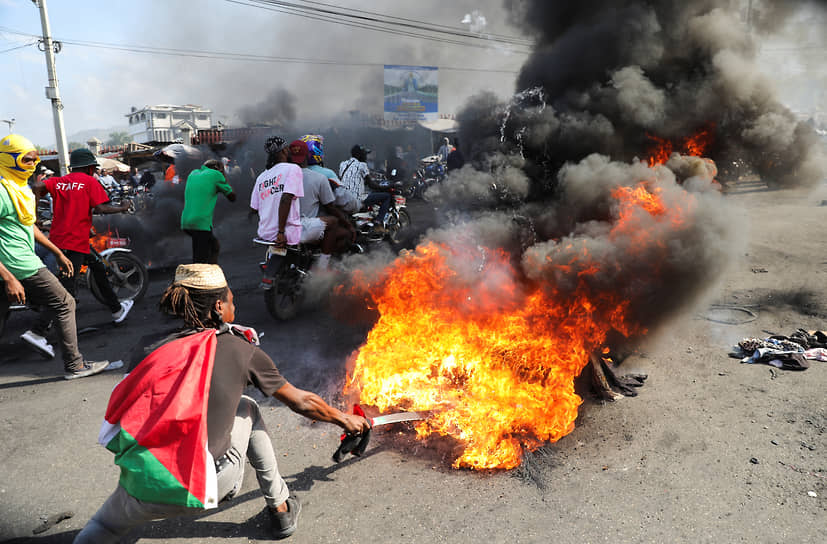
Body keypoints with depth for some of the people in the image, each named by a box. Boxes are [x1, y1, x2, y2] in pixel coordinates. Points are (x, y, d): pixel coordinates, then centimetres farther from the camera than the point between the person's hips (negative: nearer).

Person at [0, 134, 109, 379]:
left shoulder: (20, 187, 16)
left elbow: (28, 226, 27)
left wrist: (58, 253, 27)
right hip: (20, 267, -10)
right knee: (65, 304, 0)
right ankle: (74, 365, 8)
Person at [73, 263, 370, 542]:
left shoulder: (147, 350, 5)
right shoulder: (241, 350, 0)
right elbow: (302, 403, 9)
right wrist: (346, 419, 26)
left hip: (142, 489, 3)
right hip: (207, 486, -2)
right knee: (246, 408, 24)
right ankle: (280, 508, 31)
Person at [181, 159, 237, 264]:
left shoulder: (193, 174, 18)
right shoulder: (215, 175, -1)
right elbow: (232, 197, 5)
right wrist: (223, 178, 13)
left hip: (186, 222, 8)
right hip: (201, 223, -8)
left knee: (214, 244, 25)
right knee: (200, 260, -6)